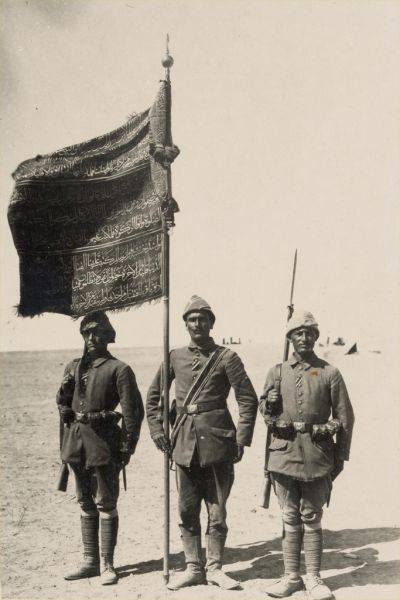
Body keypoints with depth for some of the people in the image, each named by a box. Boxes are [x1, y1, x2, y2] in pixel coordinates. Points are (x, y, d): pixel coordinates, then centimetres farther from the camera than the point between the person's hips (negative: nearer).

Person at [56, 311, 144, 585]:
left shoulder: (119, 369, -6)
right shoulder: (74, 367, 11)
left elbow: (133, 410, -9)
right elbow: (62, 400, 23)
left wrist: (127, 446, -12)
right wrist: (66, 411, 1)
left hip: (104, 441, -6)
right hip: (76, 439, 6)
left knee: (106, 505, 1)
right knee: (86, 504, 14)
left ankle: (107, 565, 10)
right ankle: (90, 561, 24)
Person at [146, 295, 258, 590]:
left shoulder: (226, 358, -3)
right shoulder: (175, 357, 7)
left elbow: (249, 400, -3)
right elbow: (153, 397, 17)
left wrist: (241, 440, -8)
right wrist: (157, 430, 7)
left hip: (217, 442, -3)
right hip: (184, 444, 3)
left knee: (217, 510, 6)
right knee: (187, 510, 9)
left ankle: (215, 568, 21)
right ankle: (193, 568, 22)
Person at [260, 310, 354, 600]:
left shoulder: (330, 373, 2)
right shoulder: (278, 372, 7)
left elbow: (345, 417, 5)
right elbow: (266, 411, 16)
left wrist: (341, 456, 3)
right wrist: (270, 404, -6)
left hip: (318, 455, -1)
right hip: (285, 453, 2)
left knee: (312, 519, 6)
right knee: (290, 518, 9)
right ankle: (291, 576, 19)